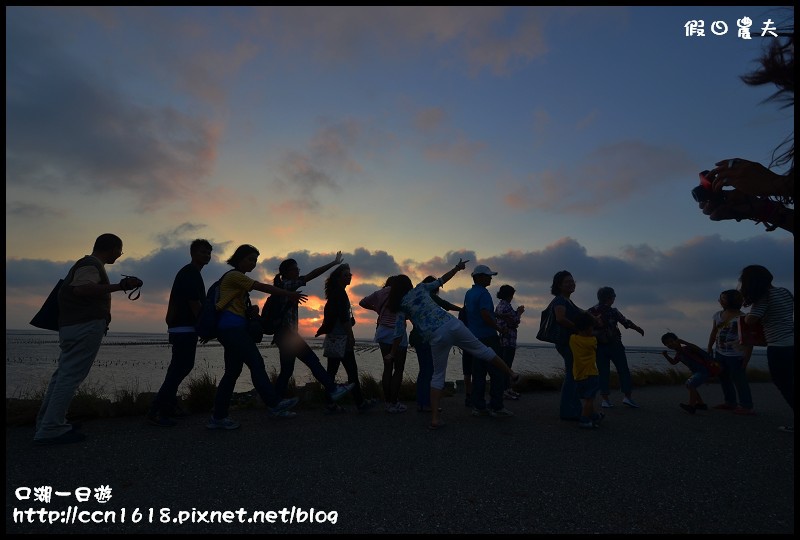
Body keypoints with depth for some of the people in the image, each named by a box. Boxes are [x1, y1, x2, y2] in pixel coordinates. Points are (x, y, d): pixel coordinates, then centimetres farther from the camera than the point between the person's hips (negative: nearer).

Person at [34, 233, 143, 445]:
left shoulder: (86, 264, 22)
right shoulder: (92, 264, -9)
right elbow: (82, 289, -26)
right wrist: (120, 286, -29)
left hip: (71, 326, 11)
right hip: (86, 326, -11)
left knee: (63, 375, 14)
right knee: (71, 377, -9)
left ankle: (47, 424, 21)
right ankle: (51, 430, -7)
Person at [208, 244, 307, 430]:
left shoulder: (239, 279, 24)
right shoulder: (234, 275, -6)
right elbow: (263, 287, -11)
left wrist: (252, 310, 1)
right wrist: (289, 295, -9)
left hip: (231, 329, 10)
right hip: (232, 326, -10)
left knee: (233, 371, 7)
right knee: (256, 363, -12)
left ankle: (218, 417, 10)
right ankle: (274, 404, -10)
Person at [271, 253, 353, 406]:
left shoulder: (281, 287, 19)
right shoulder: (288, 284, -8)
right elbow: (312, 274, -11)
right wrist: (334, 263, -8)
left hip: (283, 334, 10)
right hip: (287, 333, -10)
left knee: (286, 371, 10)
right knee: (313, 361, -10)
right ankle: (333, 389, -10)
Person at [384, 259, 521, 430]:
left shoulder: (401, 307, 10)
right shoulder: (420, 288, 14)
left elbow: (398, 334, 7)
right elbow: (441, 281, 19)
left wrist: (392, 353, 19)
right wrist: (457, 268, 30)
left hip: (436, 337, -1)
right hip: (452, 324, 1)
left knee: (438, 375, 12)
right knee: (482, 350, 18)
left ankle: (435, 418, 6)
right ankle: (511, 373, 31)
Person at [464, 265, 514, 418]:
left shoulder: (469, 293, 15)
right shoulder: (483, 293, -13)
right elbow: (485, 315, -24)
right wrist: (500, 329, -13)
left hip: (474, 338, 9)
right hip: (488, 338, -9)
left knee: (478, 373, 9)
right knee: (497, 372, -2)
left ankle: (478, 407, 11)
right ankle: (496, 407, 0)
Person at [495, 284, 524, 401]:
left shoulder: (499, 305, 15)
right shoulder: (506, 306, -15)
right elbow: (515, 322, -15)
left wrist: (517, 312, 18)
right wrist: (519, 313, 3)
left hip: (501, 339, 10)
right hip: (508, 340, -10)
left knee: (503, 364, 13)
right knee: (507, 365, -6)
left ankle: (508, 388, 22)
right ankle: (505, 390, -3)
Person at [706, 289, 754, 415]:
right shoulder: (718, 315, 5)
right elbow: (713, 333, 14)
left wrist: (746, 360, -17)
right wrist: (709, 348, 11)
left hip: (735, 356, -7)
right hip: (720, 353, 7)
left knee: (739, 380, -2)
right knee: (724, 379, 14)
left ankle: (747, 407, 7)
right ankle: (730, 402, 26)